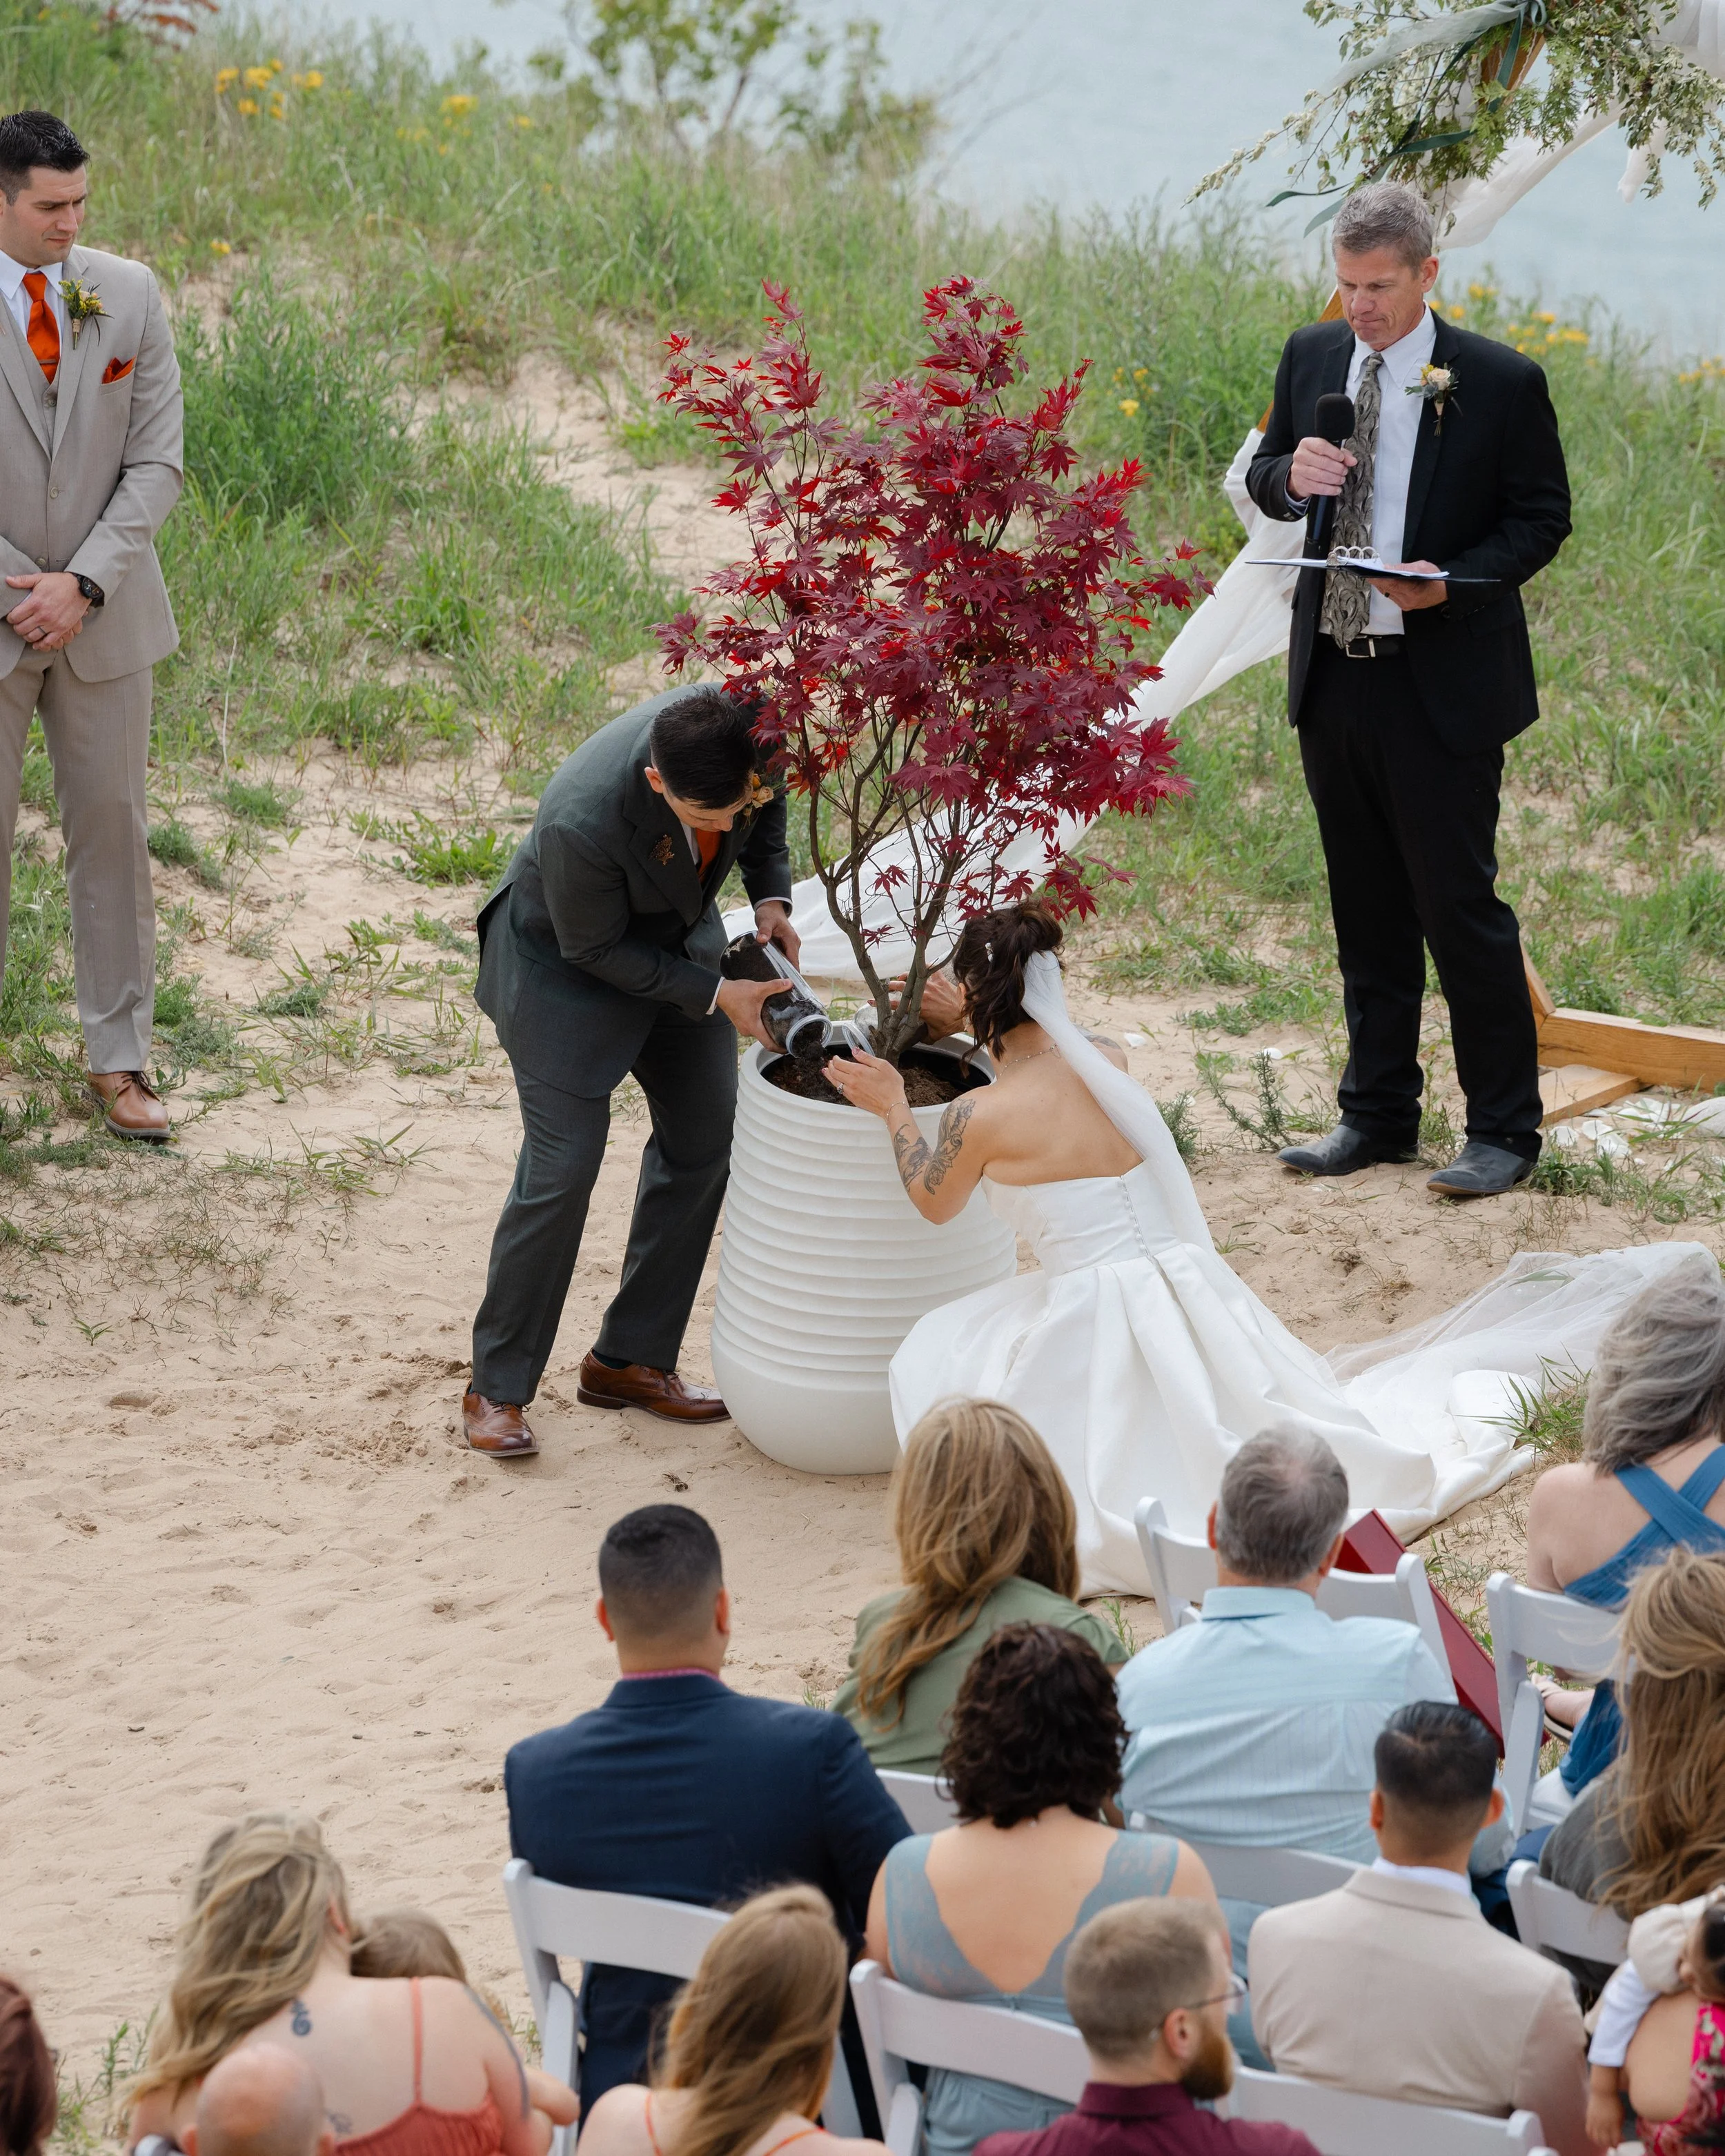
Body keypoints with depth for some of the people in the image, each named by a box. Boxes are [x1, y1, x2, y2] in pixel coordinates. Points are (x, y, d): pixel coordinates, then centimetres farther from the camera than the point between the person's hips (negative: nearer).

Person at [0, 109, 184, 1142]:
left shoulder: (129, 294, 0)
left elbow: (157, 462, 0)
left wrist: (84, 583, -11)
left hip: (103, 613, 2)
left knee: (113, 830, 7)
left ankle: (121, 1060, 15)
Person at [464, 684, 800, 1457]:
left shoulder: (746, 731, -28)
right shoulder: (583, 821, -43)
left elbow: (766, 808, -1)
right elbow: (598, 950, -24)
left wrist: (771, 898, -14)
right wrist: (714, 996, -24)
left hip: (676, 934, 7)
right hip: (567, 956, -6)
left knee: (704, 1139, 9)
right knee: (563, 1164, -8)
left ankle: (630, 1360, 23)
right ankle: (497, 1389, 7)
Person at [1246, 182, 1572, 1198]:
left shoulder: (1501, 382, -8)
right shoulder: (1311, 357, 6)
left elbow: (1542, 518, -3)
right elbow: (1263, 478, 17)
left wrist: (1452, 580, -20)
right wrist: (1291, 472, -8)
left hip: (1444, 685, -5)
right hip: (1333, 678, 5)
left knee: (1461, 905, -4)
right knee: (1367, 912, 13)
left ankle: (1505, 1130, 6)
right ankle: (1378, 1114, 24)